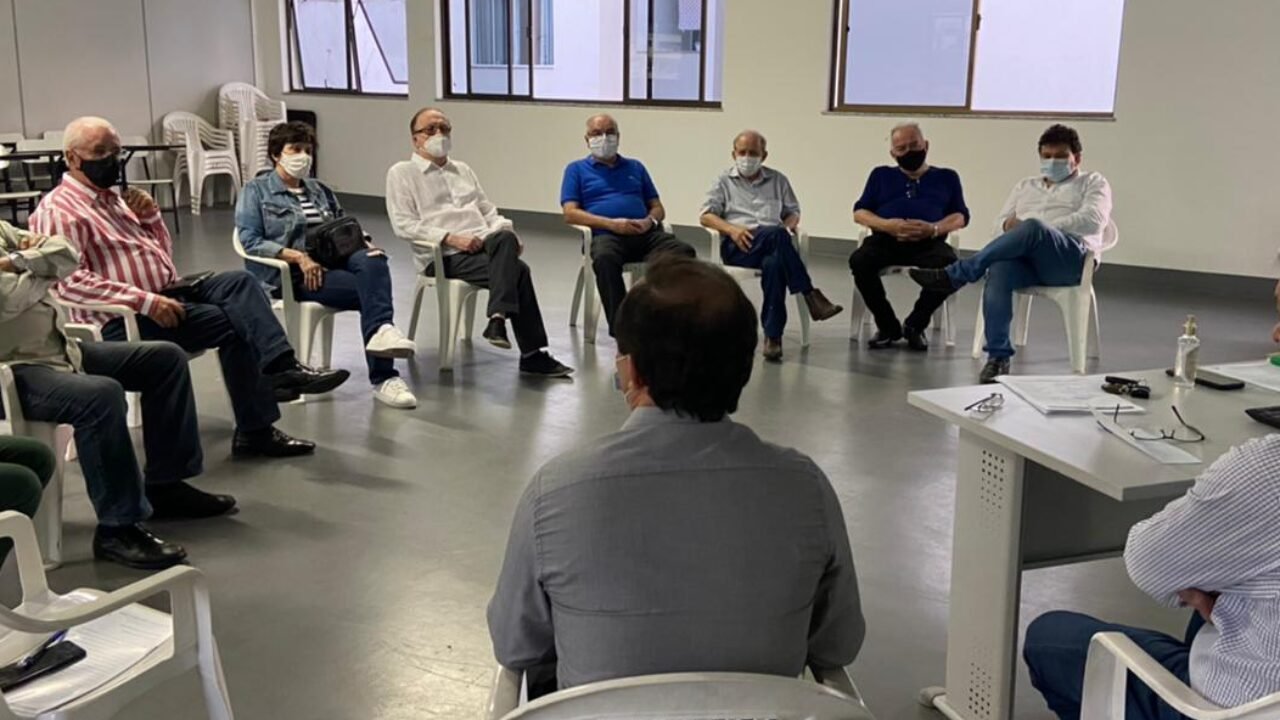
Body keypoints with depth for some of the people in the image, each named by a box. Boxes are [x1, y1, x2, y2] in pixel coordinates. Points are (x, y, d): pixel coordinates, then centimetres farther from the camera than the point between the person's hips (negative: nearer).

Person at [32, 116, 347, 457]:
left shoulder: (113, 198, 20)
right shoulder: (58, 210, -6)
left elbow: (162, 254, 25)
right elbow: (70, 282, -21)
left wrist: (150, 218, 4)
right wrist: (146, 300, -26)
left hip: (168, 292, 8)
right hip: (124, 319, -8)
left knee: (239, 281, -15)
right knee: (231, 322, -21)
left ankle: (281, 367, -32)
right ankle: (255, 429, -17)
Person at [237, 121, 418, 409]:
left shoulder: (320, 190, 27)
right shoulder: (256, 190, 8)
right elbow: (250, 241, -6)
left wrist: (364, 242, 0)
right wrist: (299, 256, -18)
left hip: (331, 261, 5)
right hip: (290, 275, -5)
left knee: (371, 261, -32)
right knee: (371, 288, -29)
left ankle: (382, 331, -52)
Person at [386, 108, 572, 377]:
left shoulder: (463, 170, 27)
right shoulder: (402, 173, 7)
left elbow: (488, 210, 26)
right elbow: (403, 224, -5)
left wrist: (505, 230, 2)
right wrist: (450, 238, -16)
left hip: (483, 245, 5)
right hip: (444, 256, -5)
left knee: (505, 239, -32)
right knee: (517, 270, -27)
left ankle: (498, 319, -36)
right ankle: (533, 355, -25)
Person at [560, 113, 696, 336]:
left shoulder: (635, 167, 29)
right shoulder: (577, 169, 19)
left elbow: (658, 208, 25)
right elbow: (570, 213, 5)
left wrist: (650, 221, -2)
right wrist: (611, 223, -10)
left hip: (646, 234, 3)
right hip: (606, 234, -3)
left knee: (684, 252, -28)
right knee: (604, 259, -41)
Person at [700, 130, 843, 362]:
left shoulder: (778, 180, 24)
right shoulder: (724, 181, 19)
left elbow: (793, 212, 24)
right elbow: (706, 216, 9)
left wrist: (788, 226, -1)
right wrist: (731, 229, -10)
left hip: (773, 244, 2)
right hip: (737, 247, -2)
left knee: (774, 263, -38)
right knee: (775, 234, -36)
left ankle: (773, 335, -40)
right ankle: (811, 297, -38)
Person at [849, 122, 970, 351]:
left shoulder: (946, 177, 24)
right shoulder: (881, 175, 26)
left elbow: (960, 217, 13)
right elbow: (859, 212, 15)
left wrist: (934, 229, -11)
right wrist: (887, 225, -8)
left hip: (929, 243, -1)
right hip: (886, 239, 1)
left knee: (950, 266, -35)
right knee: (859, 261, -33)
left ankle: (915, 325, -11)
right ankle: (887, 326, -14)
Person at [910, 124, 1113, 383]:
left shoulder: (1093, 182, 19)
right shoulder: (1025, 186, 32)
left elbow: (1093, 220, -1)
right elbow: (1001, 222, 23)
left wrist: (1043, 229, -11)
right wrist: (1009, 224, -4)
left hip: (1071, 258, -3)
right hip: (1025, 254, 4)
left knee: (1033, 227, -38)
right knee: (999, 271, -35)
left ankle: (955, 275, -35)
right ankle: (998, 356, -36)